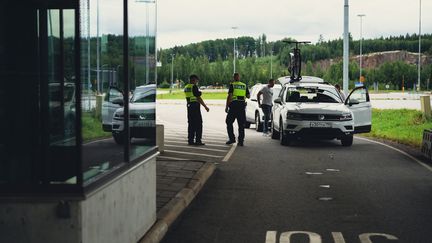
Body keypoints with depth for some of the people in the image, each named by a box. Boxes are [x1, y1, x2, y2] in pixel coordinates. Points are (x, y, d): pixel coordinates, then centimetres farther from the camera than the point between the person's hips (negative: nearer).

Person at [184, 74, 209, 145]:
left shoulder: (186, 87, 13)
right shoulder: (194, 87, -12)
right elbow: (198, 98, -16)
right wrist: (205, 106, -12)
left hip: (189, 106, 8)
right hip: (195, 106, -8)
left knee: (191, 124, 9)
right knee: (198, 124, -3)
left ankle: (190, 140, 8)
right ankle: (198, 140, -6)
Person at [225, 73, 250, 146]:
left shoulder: (232, 85, -2)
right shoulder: (244, 85, 10)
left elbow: (229, 96, -10)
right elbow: (248, 96, 13)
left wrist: (227, 106, -7)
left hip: (234, 105, -4)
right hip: (242, 105, 4)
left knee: (229, 122, 8)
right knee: (241, 124, 6)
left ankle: (232, 138, 1)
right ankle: (241, 141, 4)